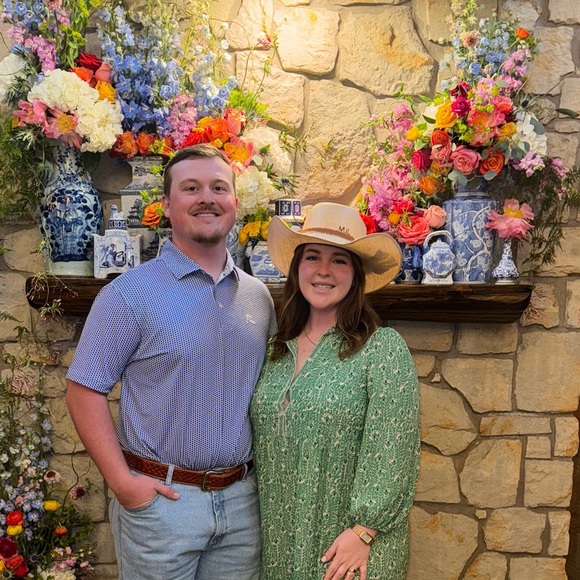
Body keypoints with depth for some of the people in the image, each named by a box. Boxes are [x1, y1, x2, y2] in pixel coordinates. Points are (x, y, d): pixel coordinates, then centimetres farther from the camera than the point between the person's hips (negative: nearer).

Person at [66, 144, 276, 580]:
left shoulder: (259, 295, 6)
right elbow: (85, 390, -10)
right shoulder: (129, 294, -10)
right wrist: (121, 481, -15)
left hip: (241, 498, 5)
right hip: (160, 498, -4)